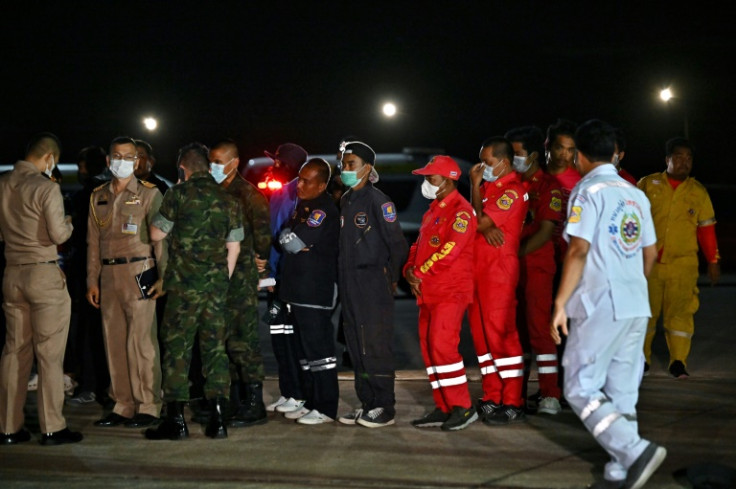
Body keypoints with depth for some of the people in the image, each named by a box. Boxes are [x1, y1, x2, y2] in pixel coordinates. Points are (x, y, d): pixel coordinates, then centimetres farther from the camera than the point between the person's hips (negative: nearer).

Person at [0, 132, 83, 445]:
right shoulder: (46, 187, -12)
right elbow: (58, 234, -16)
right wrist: (68, 223, 4)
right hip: (44, 274, -6)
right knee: (50, 354, -1)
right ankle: (52, 428, 0)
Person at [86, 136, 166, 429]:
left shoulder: (149, 194, 1)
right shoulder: (98, 197, 16)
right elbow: (93, 242, 17)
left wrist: (163, 276, -11)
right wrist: (92, 280, 12)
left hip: (138, 272, -5)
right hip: (109, 277, 5)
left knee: (141, 342, -8)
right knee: (114, 342, 6)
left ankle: (148, 407, -2)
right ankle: (123, 406, 13)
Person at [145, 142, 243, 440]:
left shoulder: (179, 193, -5)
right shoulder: (227, 199, 9)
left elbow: (156, 234, 0)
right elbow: (234, 246, 11)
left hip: (185, 281, -4)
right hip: (217, 282, 4)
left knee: (177, 346, 0)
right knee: (215, 346, 7)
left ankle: (176, 420, -1)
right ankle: (218, 419, 5)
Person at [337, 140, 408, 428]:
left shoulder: (377, 201, -9)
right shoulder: (345, 201, 15)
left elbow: (397, 243, -10)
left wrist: (391, 278, -4)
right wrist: (344, 278, 13)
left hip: (373, 283, -8)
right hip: (349, 283, 8)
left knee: (375, 347, -7)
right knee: (356, 348, 9)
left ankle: (385, 408, -1)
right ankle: (367, 404, 17)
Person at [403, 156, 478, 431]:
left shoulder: (460, 211, -10)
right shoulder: (432, 211, 20)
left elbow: (450, 250, -20)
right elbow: (419, 246, 20)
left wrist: (420, 273, -14)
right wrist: (410, 271, 1)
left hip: (450, 292, -9)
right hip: (428, 292, 9)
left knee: (442, 346, -15)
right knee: (429, 348, 7)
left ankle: (463, 408, -9)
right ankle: (443, 408, 13)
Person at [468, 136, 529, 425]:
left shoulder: (513, 190, -10)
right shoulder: (487, 187, 18)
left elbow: (481, 220, -17)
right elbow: (477, 221, 10)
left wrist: (475, 186, -5)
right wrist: (485, 227, -12)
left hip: (499, 270, -9)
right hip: (477, 269, 9)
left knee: (500, 333, -8)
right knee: (481, 334, 10)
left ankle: (513, 404, -4)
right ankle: (492, 398, 17)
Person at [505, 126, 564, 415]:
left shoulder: (548, 186, -4)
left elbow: (546, 231, -11)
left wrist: (516, 252, -13)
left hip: (536, 265, -6)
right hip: (509, 267, 6)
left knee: (538, 326, -10)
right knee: (514, 329, 8)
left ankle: (550, 394, -9)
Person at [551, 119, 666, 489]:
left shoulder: (588, 191, -7)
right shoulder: (636, 195, 14)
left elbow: (579, 250, -16)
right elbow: (651, 254, 18)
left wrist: (560, 303, -13)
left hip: (600, 306, -7)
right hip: (636, 307, 7)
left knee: (581, 389, -3)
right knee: (622, 393, 11)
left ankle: (635, 451, -17)